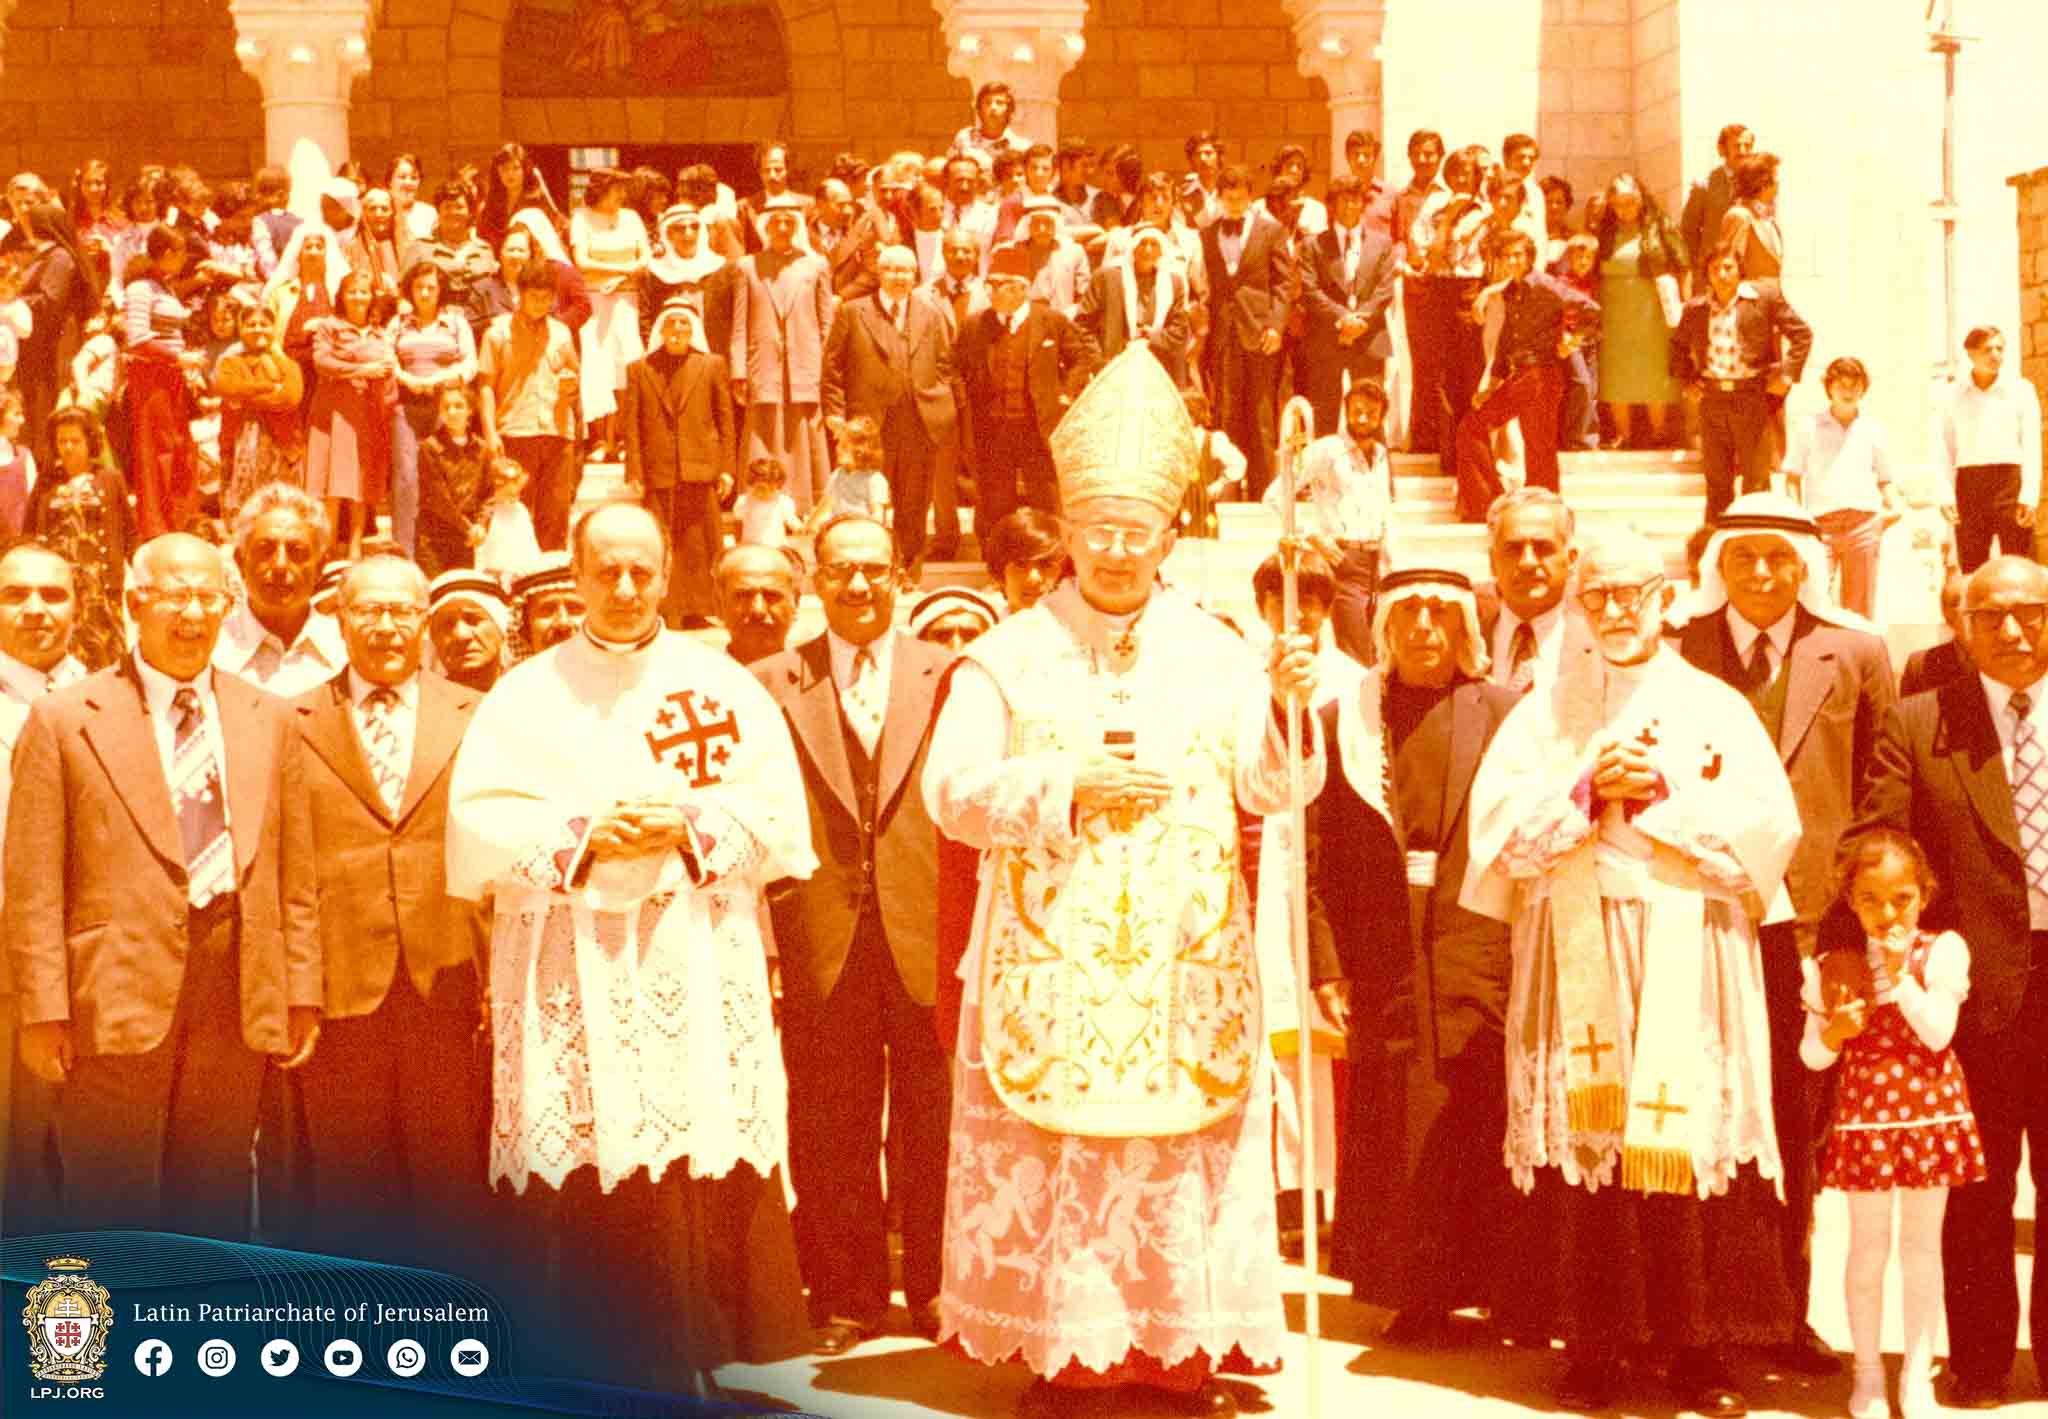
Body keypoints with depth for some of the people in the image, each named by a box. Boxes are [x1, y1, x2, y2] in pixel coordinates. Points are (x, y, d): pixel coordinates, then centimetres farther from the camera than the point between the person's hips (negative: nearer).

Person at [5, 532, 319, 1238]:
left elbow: (296, 874, 12)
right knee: (113, 1210, 2)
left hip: (238, 995, 3)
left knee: (215, 1208, 11)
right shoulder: (65, 718, 0)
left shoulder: (269, 719, 11)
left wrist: (302, 993, 6)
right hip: (119, 994, -3)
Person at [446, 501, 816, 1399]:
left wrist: (690, 830, -13)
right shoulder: (526, 695, 9)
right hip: (571, 976, 0)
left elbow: (778, 813, 3)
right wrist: (582, 838, -14)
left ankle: (693, 1368, 7)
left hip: (697, 967, 1)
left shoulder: (721, 683, 11)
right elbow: (479, 827, -1)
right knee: (583, 1191, -4)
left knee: (706, 1185, -4)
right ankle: (591, 1377, 5)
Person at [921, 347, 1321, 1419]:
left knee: (1182, 1153, 3)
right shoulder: (1012, 655, 2)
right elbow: (950, 791, -5)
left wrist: (1288, 707, -18)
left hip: (1183, 967, 1)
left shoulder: (1213, 652, 6)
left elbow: (1269, 790, -1)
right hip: (1051, 964, -1)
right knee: (1050, 1158, 1)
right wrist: (1068, 782, -15)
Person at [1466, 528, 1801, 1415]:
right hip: (1577, 966, 1)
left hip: (1687, 970, -1)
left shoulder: (1716, 708, 8)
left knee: (1692, 1138, -5)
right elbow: (1499, 826, 0)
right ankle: (1593, 1346, 3)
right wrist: (1592, 788, -11)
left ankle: (1698, 1346, 3)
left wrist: (1658, 793, -9)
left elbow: (1769, 827, -2)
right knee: (1585, 1137, -3)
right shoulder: (1543, 715, 11)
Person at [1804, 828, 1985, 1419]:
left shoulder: (1942, 950, -6)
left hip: (1929, 1114, -1)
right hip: (1864, 1116, 1)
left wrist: (1899, 971, -21)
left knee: (1922, 1244, 8)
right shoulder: (1836, 965, -1)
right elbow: (1812, 1054, 3)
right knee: (1868, 1246, 8)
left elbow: (1938, 1033, -17)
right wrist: (1835, 1031, -18)